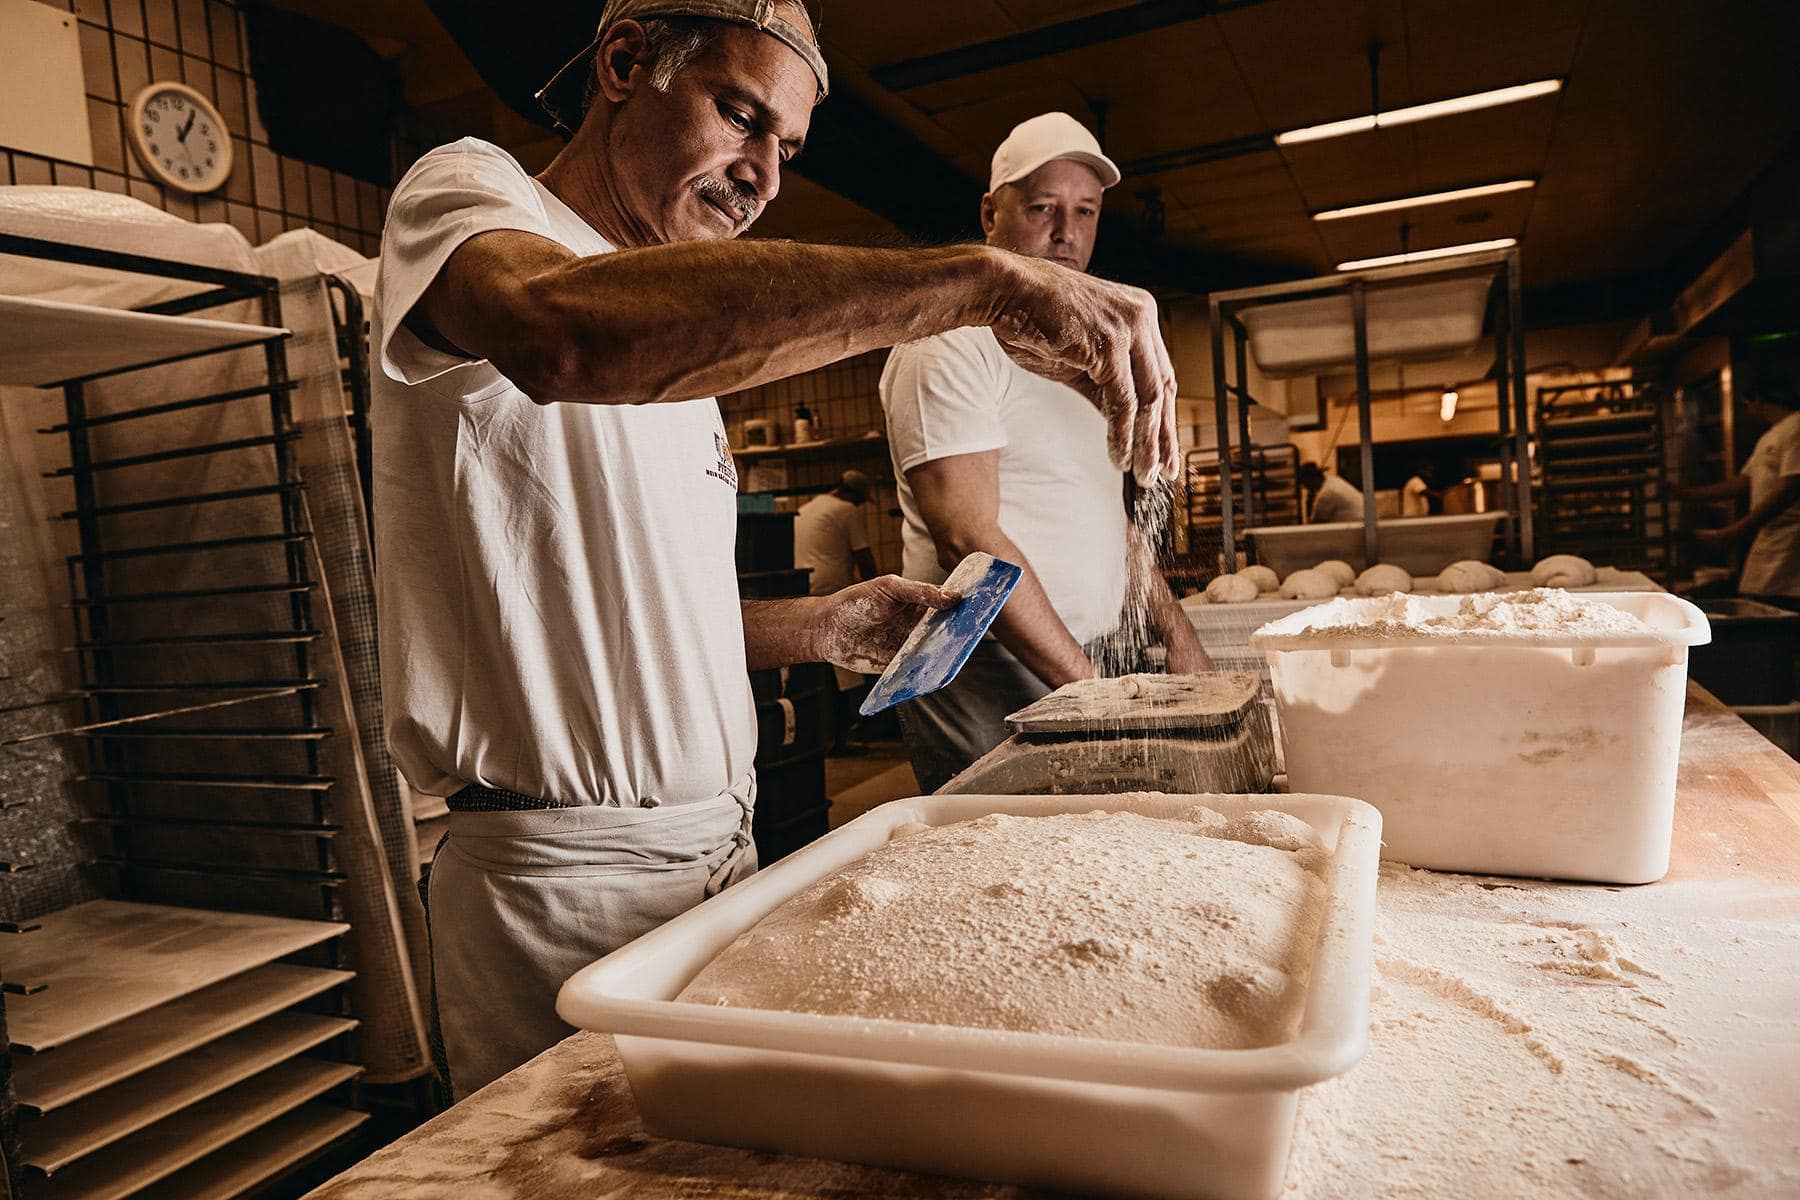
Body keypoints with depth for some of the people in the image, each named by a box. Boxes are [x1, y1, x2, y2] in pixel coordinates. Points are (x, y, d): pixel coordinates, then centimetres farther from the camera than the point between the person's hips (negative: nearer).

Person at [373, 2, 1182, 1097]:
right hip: (569, 881, -7)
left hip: (721, 850, 8)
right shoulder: (468, 189, -6)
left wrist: (823, 627, 6)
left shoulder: (684, 343, 18)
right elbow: (565, 332, -34)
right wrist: (981, 280, -37)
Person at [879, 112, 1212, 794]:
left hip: (1088, 663, 8)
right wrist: (1088, 685, -19)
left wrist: (1178, 636, 15)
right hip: (993, 680, -8)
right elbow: (968, 539, -20)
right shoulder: (952, 345, -11)